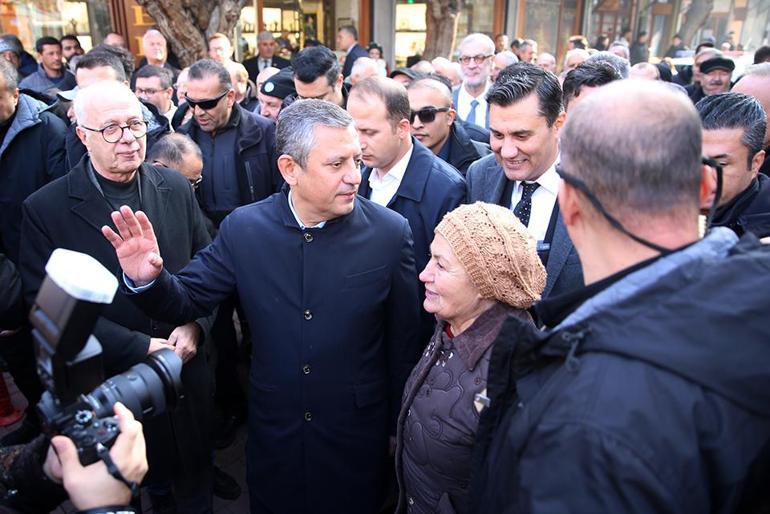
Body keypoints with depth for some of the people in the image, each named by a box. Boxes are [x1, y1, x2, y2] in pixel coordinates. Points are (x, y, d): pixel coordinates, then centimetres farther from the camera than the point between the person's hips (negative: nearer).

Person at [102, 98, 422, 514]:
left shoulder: (391, 232, -16)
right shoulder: (244, 227, -12)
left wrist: (401, 427, 3)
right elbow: (187, 300, -3)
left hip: (358, 434, -1)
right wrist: (147, 279, -26)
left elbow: (404, 343, -7)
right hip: (273, 430, 2)